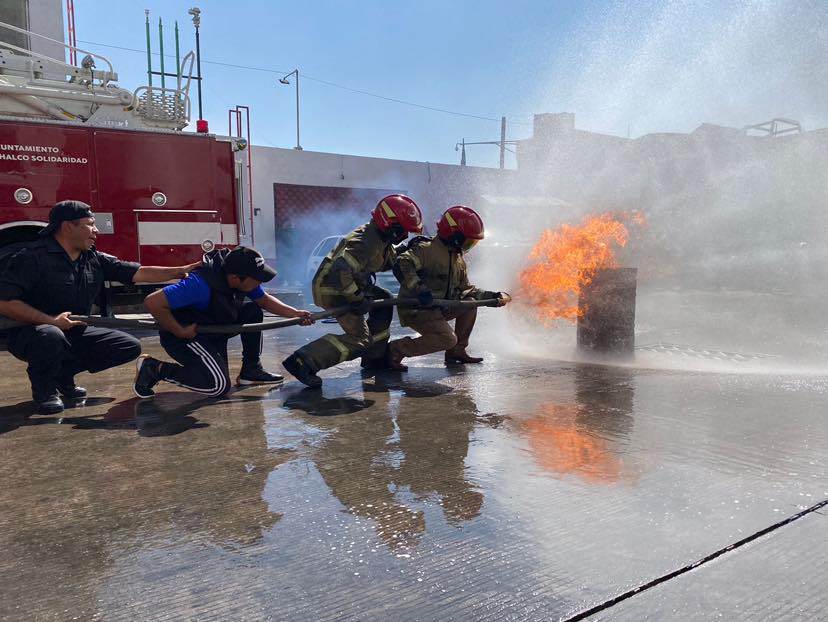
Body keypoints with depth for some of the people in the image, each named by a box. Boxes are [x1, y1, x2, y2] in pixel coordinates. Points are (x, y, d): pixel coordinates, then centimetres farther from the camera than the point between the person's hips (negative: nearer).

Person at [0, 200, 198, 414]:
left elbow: (140, 273, -1)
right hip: (32, 331, -6)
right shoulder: (32, 257, -17)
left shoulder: (95, 260, 2)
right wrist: (51, 321, -27)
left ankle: (64, 373, 13)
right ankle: (43, 386, -7)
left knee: (130, 346, -1)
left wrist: (180, 271, -9)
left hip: (74, 334, 7)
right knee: (50, 336, -41)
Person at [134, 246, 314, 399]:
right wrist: (179, 332, -26)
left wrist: (295, 313, -7)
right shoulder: (202, 284, -35)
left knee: (253, 312, -2)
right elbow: (152, 302, -36)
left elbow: (264, 299, 6)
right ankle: (154, 369, -6)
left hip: (212, 329, 8)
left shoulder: (242, 276, -11)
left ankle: (251, 370, 7)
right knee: (219, 385, -19)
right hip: (185, 334, -8)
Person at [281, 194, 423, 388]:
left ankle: (374, 357, 24)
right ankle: (303, 362, -18)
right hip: (333, 290, -10)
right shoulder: (366, 243, -27)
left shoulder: (379, 237, 5)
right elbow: (341, 270, -37)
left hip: (344, 283, 10)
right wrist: (357, 299, -28)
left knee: (384, 300, 16)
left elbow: (387, 261, 20)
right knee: (360, 339, -12)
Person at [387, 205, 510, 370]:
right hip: (415, 309, -9)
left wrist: (493, 296, 4)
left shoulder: (458, 259, 13)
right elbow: (401, 265, -31)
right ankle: (396, 350, -14)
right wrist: (420, 290, -40)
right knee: (448, 339, -21)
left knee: (470, 303, -1)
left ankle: (456, 351, 9)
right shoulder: (426, 249, -17)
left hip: (437, 307, 9)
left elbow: (464, 289, 15)